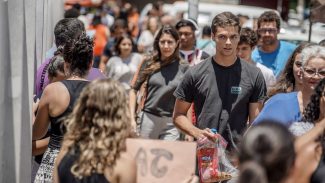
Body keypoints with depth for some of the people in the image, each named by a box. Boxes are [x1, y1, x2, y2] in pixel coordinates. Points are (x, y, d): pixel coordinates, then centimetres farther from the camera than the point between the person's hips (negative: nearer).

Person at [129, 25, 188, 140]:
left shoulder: (183, 69, 2)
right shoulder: (148, 64, 4)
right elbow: (134, 90, 6)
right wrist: (132, 118, -2)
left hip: (172, 123, -1)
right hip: (148, 118, 1)